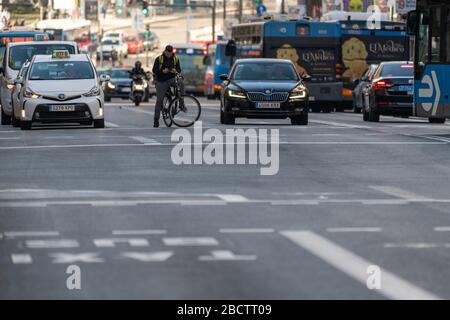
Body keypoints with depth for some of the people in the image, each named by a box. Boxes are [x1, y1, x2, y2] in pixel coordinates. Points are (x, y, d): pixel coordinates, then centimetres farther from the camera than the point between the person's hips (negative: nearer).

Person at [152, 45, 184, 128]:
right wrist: (162, 71, -26)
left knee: (181, 83, -32)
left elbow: (179, 69, 4)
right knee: (159, 101, -1)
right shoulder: (159, 59, -6)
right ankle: (156, 120, 6)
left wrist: (176, 71, -20)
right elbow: (154, 70, -8)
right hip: (161, 81, -1)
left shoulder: (175, 59, 2)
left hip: (171, 79, 1)